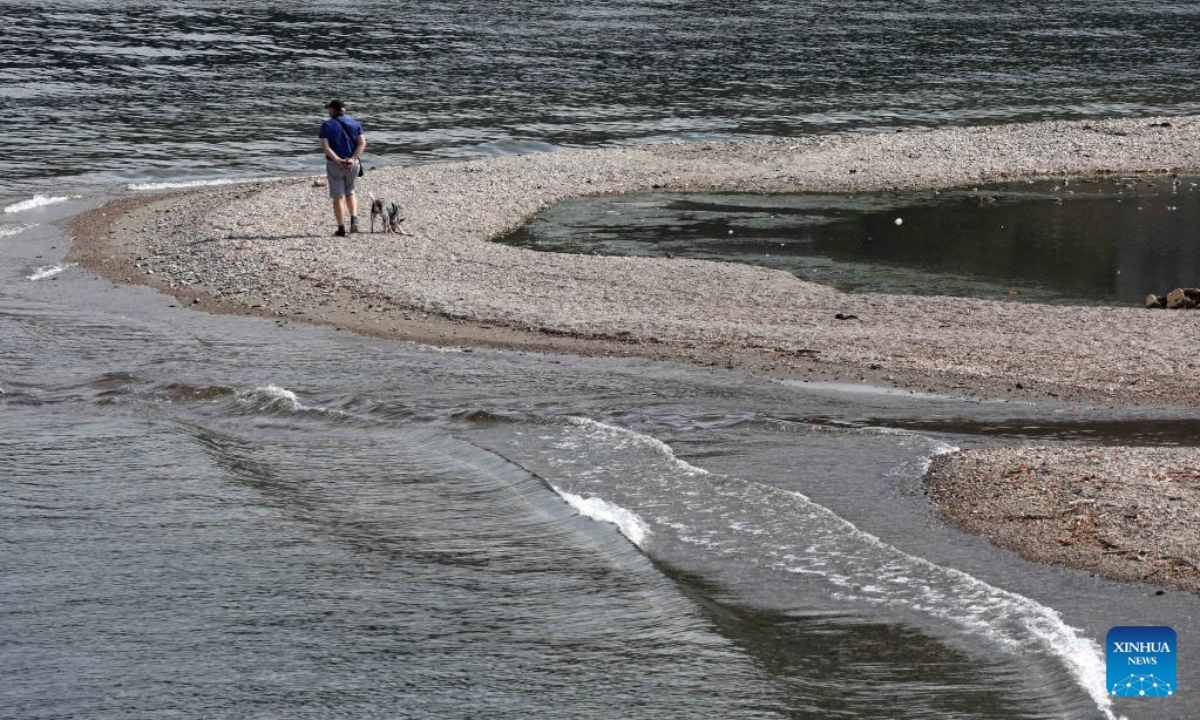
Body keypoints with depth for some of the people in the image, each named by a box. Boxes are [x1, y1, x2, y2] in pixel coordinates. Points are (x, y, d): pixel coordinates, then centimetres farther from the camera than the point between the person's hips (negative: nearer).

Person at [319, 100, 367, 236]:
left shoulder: (327, 125, -3)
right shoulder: (355, 124, 7)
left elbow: (325, 146, -15)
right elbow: (362, 143, -5)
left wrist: (338, 160, -20)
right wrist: (352, 159, -14)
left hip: (334, 164, -3)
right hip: (353, 164, 3)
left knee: (338, 196, 5)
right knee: (350, 193, 21)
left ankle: (341, 229, 5)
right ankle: (354, 220, 1)